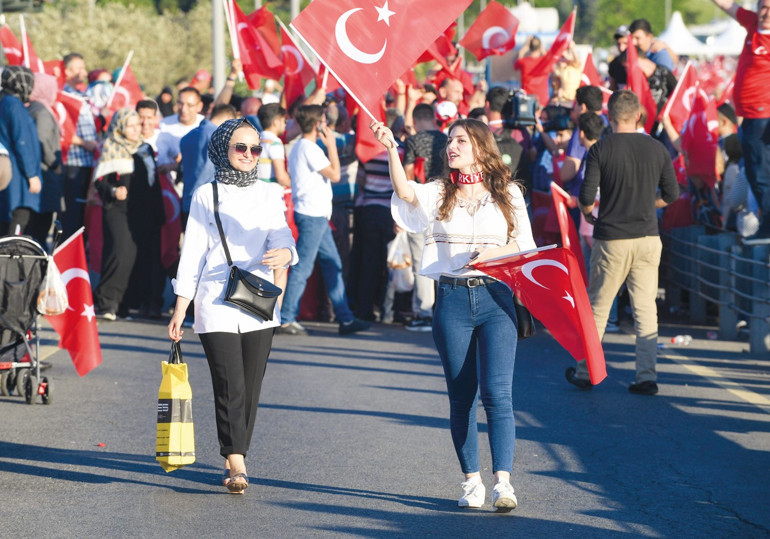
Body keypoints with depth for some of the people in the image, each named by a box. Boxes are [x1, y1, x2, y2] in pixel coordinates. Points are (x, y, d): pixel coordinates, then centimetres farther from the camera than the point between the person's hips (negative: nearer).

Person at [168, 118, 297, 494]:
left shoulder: (268, 195, 13)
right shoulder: (206, 195, 6)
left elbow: (281, 238, 0)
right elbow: (192, 253, 5)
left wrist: (284, 254, -26)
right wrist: (180, 308, 0)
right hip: (216, 304, -3)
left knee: (251, 388, 3)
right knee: (230, 385, -13)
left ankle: (233, 459, 14)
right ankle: (237, 464, -20)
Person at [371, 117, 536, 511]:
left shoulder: (508, 194, 7)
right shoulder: (439, 194, 6)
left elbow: (526, 244, 6)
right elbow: (406, 193, -14)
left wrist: (494, 253, -14)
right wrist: (391, 151, -29)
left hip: (495, 298, -1)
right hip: (452, 299, 1)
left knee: (496, 392, -11)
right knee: (461, 396, 5)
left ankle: (503, 482, -12)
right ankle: (471, 481, 13)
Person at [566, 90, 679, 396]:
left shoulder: (600, 150, -9)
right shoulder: (657, 149, 0)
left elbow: (587, 198, -11)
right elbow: (672, 194, 7)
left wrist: (588, 214, 11)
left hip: (612, 241, -2)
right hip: (648, 238, 2)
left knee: (597, 307, 9)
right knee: (645, 308, 7)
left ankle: (585, 373, 18)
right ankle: (647, 377, 4)